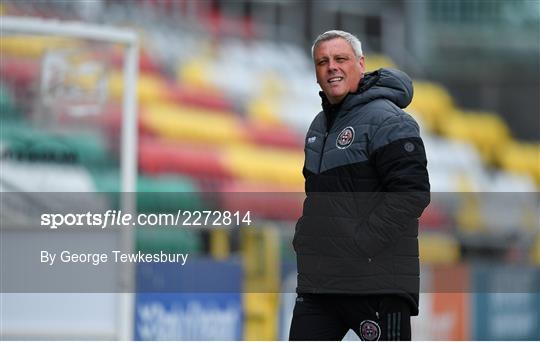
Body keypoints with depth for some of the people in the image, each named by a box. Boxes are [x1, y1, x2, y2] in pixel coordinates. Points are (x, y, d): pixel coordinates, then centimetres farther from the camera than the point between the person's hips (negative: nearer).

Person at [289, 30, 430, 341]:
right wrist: (303, 239, 14)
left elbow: (412, 192, -19)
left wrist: (359, 244, -20)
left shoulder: (386, 119, -9)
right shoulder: (320, 125, 19)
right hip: (318, 280, 8)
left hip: (379, 283, -8)